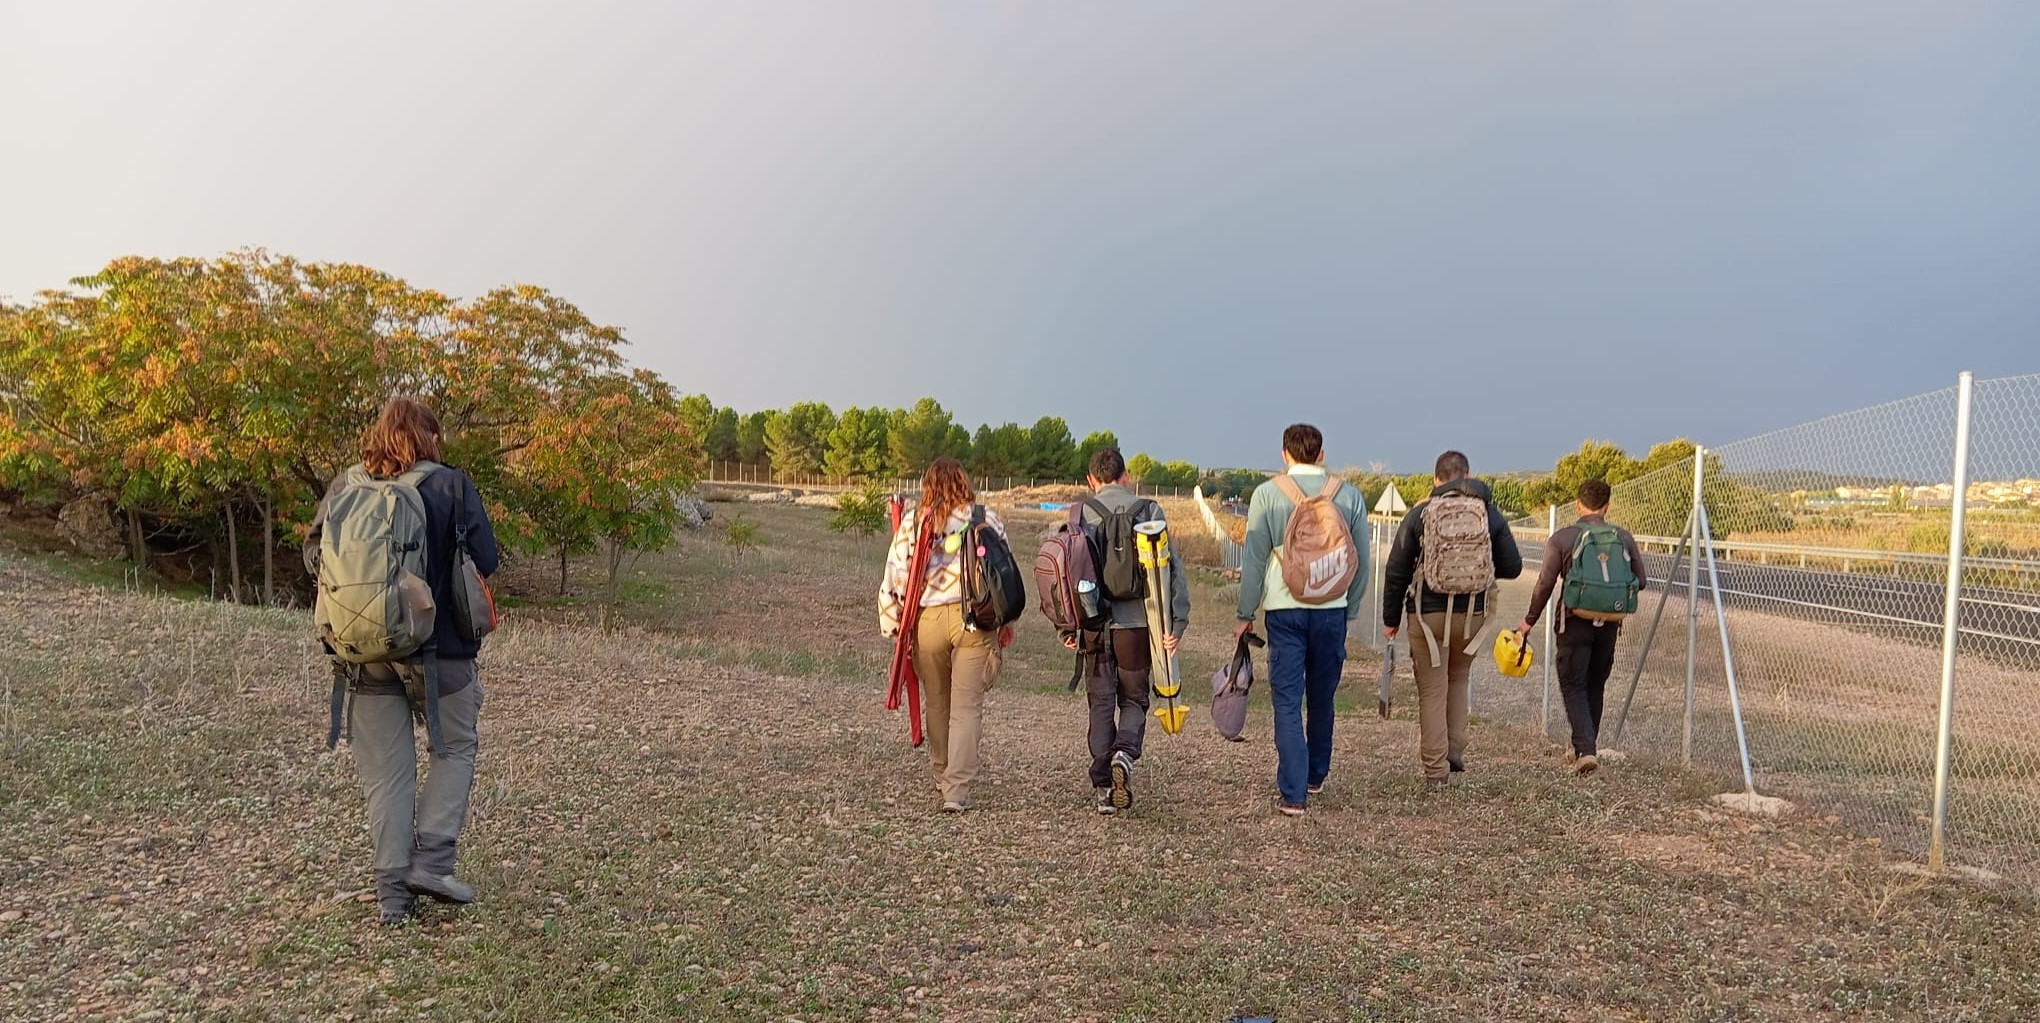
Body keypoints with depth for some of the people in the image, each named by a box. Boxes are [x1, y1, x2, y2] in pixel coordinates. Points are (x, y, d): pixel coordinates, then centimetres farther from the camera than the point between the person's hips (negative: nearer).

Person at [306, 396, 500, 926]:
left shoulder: (344, 486, 3)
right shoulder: (452, 485, -5)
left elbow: (314, 555, 8)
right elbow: (485, 559, -8)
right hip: (440, 646, -3)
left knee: (385, 772, 10)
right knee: (456, 748, 16)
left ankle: (393, 891, 11)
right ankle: (431, 861, 5)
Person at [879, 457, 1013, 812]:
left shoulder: (911, 522, 3)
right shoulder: (986, 519, 2)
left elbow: (894, 576, 2)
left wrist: (893, 626, 10)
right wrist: (1007, 620, 15)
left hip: (927, 619, 1)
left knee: (937, 702, 18)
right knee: (967, 706, 2)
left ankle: (942, 779, 32)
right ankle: (957, 791, -4)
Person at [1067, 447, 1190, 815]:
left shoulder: (1081, 513, 1)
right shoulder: (1149, 511, 1)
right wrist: (1176, 622, -3)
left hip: (1094, 623, 0)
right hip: (1137, 621, 0)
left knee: (1101, 702, 11)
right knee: (1134, 699, 15)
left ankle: (1104, 787, 10)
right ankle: (1125, 754, -12)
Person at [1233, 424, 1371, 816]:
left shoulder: (1267, 493, -2)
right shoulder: (1350, 496, 5)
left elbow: (1254, 558, -2)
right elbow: (1361, 561, 8)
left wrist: (1245, 614, 5)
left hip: (1285, 610, -2)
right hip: (1332, 610, 3)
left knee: (1287, 702, 0)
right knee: (1321, 700, 17)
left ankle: (1293, 793, -6)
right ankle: (1316, 777, 32)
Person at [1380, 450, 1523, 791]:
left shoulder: (1419, 514, -3)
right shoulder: (1490, 513, 2)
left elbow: (1396, 571, -2)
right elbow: (1512, 567, 5)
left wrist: (1391, 619, 7)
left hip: (1428, 614, -2)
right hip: (1473, 615, 2)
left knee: (1432, 691, 4)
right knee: (1458, 679, 25)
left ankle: (1435, 771, 4)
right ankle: (1455, 749, 17)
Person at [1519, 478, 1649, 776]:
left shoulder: (1561, 538, -7)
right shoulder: (1623, 537, 2)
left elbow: (1545, 584, -8)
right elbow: (1640, 582, 6)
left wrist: (1530, 619, 4)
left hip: (1574, 622, -3)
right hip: (1609, 624, 4)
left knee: (1574, 687, 1)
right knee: (1595, 687, 18)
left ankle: (1586, 750, -14)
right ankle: (1584, 746, 30)